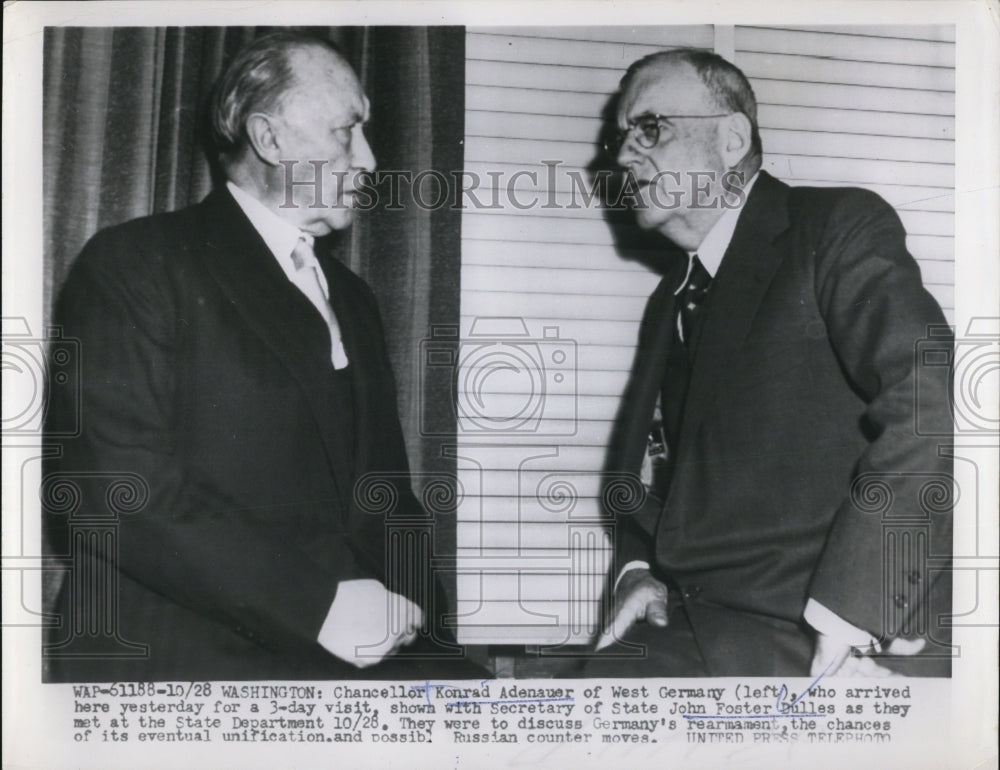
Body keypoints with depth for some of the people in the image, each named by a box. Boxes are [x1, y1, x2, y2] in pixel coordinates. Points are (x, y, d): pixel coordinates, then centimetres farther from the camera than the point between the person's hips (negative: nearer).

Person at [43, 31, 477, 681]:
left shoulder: (353, 298, 19)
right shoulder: (135, 263, -3)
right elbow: (108, 482, -15)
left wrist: (407, 597, -1)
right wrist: (318, 601, -18)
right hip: (183, 655, -6)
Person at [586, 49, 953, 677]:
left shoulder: (841, 227, -5)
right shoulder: (672, 300, 18)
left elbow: (930, 407, -19)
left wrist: (846, 620, -22)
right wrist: (636, 570, 5)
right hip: (689, 627, 7)